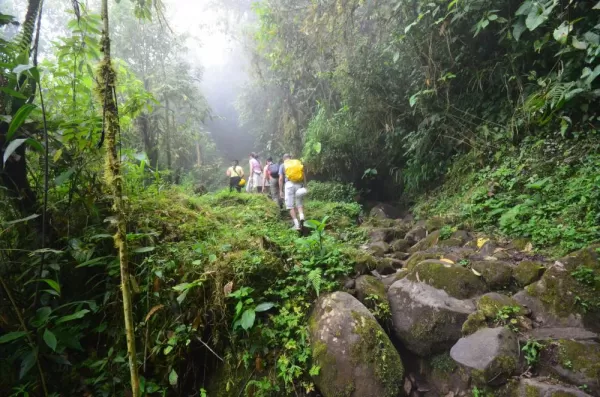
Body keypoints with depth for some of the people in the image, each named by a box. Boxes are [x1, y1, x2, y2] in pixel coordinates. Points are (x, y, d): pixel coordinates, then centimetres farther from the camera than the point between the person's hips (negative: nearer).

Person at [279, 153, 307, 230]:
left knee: (291, 206, 4)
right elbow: (304, 175, 8)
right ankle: (301, 217, -11)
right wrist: (304, 185, 9)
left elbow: (281, 179, 4)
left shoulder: (282, 165, 11)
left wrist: (280, 190, 7)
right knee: (299, 204, 15)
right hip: (299, 184, 2)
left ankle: (296, 224, -3)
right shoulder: (298, 163, 17)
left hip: (289, 184, -2)